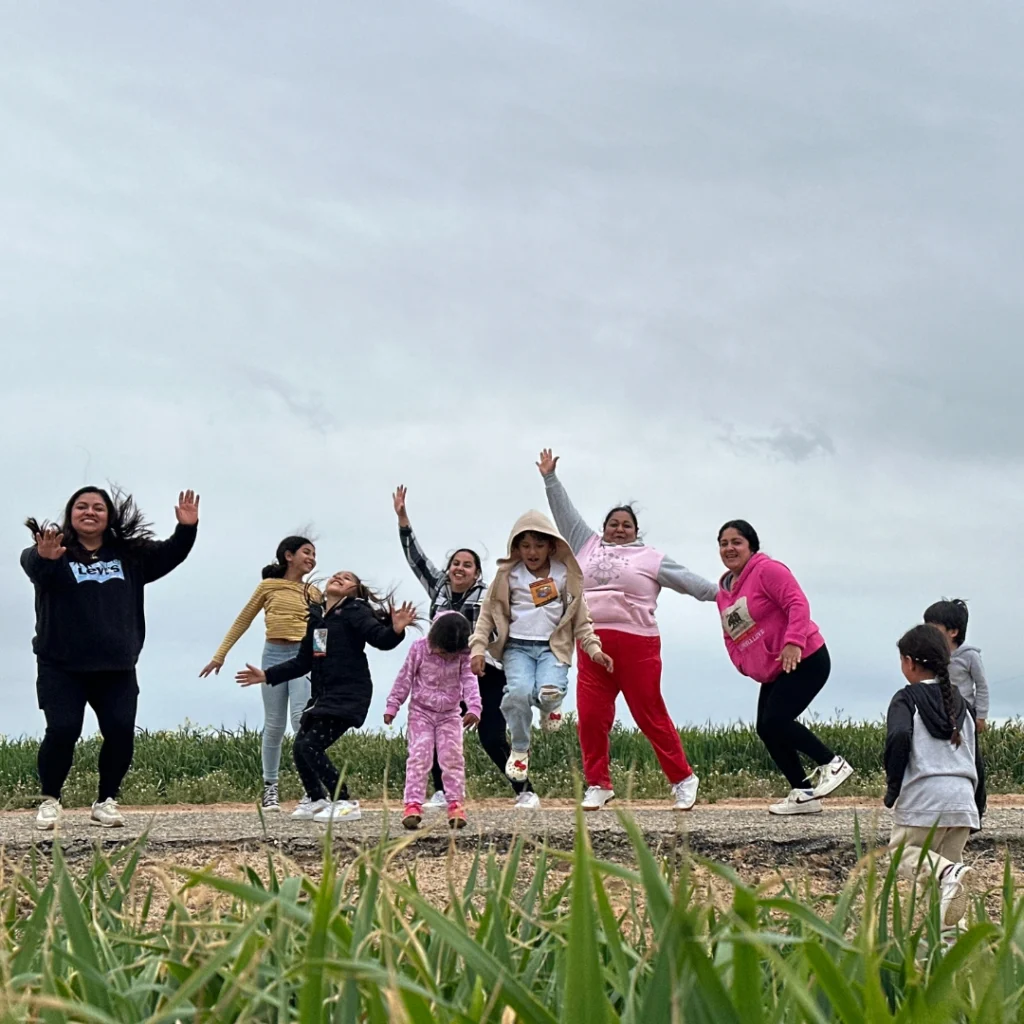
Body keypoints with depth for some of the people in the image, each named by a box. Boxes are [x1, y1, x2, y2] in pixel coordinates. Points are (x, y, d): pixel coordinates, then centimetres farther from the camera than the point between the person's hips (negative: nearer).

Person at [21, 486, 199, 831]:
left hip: (117, 668, 3)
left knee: (121, 732, -6)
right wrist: (44, 557, -52)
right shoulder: (54, 552, -6)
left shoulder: (129, 555, 9)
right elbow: (31, 564, -26)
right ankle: (50, 800, 10)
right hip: (62, 666, -3)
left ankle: (106, 801, 12)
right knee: (62, 731, -11)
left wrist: (186, 529, -15)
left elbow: (169, 555, 6)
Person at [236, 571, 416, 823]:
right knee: (299, 747, 5)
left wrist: (396, 630, -42)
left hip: (349, 694, -8)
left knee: (311, 746, -17)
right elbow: (303, 662, 22)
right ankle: (318, 801, 24)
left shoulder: (355, 612, -5)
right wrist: (267, 676, 21)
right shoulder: (316, 616, 15)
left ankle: (345, 804, -10)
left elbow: (381, 639, -20)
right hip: (322, 694, 8)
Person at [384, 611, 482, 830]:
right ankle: (413, 804, -14)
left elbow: (470, 681, -17)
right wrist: (392, 706, -3)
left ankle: (456, 803, 2)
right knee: (419, 757, -10)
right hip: (421, 712, -1)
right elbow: (405, 679, -4)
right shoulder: (419, 648, -12)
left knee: (452, 758, -4)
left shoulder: (463, 655, -10)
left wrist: (474, 708, -33)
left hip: (450, 714, 1)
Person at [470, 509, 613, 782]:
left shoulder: (565, 575, 7)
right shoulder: (508, 576, 5)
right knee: (519, 692, -29)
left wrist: (594, 649, 0)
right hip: (517, 647, 0)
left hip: (553, 647, 0)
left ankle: (549, 707, 11)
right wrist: (478, 648, -3)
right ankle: (519, 750, -4)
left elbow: (580, 618, 11)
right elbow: (487, 614, 8)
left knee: (550, 692, -31)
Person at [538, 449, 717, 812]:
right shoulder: (588, 546, 19)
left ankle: (683, 780, 8)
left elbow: (685, 579, 6)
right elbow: (565, 514, 23)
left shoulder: (649, 558, 9)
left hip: (636, 645, -3)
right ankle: (598, 785, 8)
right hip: (592, 645, 4)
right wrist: (550, 478, 21)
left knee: (651, 716, -2)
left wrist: (721, 593, -1)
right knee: (591, 718, -2)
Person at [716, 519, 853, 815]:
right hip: (771, 674, 9)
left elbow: (798, 603, -20)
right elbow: (730, 636, 21)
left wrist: (793, 642, -30)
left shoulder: (767, 570, -11)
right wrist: (742, 663, 4)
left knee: (774, 721, -19)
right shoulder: (723, 592, 14)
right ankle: (804, 793, 10)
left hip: (805, 661, -9)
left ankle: (831, 763, -5)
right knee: (766, 730, 3)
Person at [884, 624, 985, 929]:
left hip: (922, 798, -5)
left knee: (903, 852, 6)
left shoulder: (907, 699, 0)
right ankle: (950, 926, -3)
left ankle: (949, 874, -23)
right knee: (947, 859, 14)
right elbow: (977, 762, 19)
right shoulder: (962, 704, 18)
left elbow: (899, 737, -20)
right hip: (963, 798, 5)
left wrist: (892, 786, -9)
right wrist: (978, 811, 25)